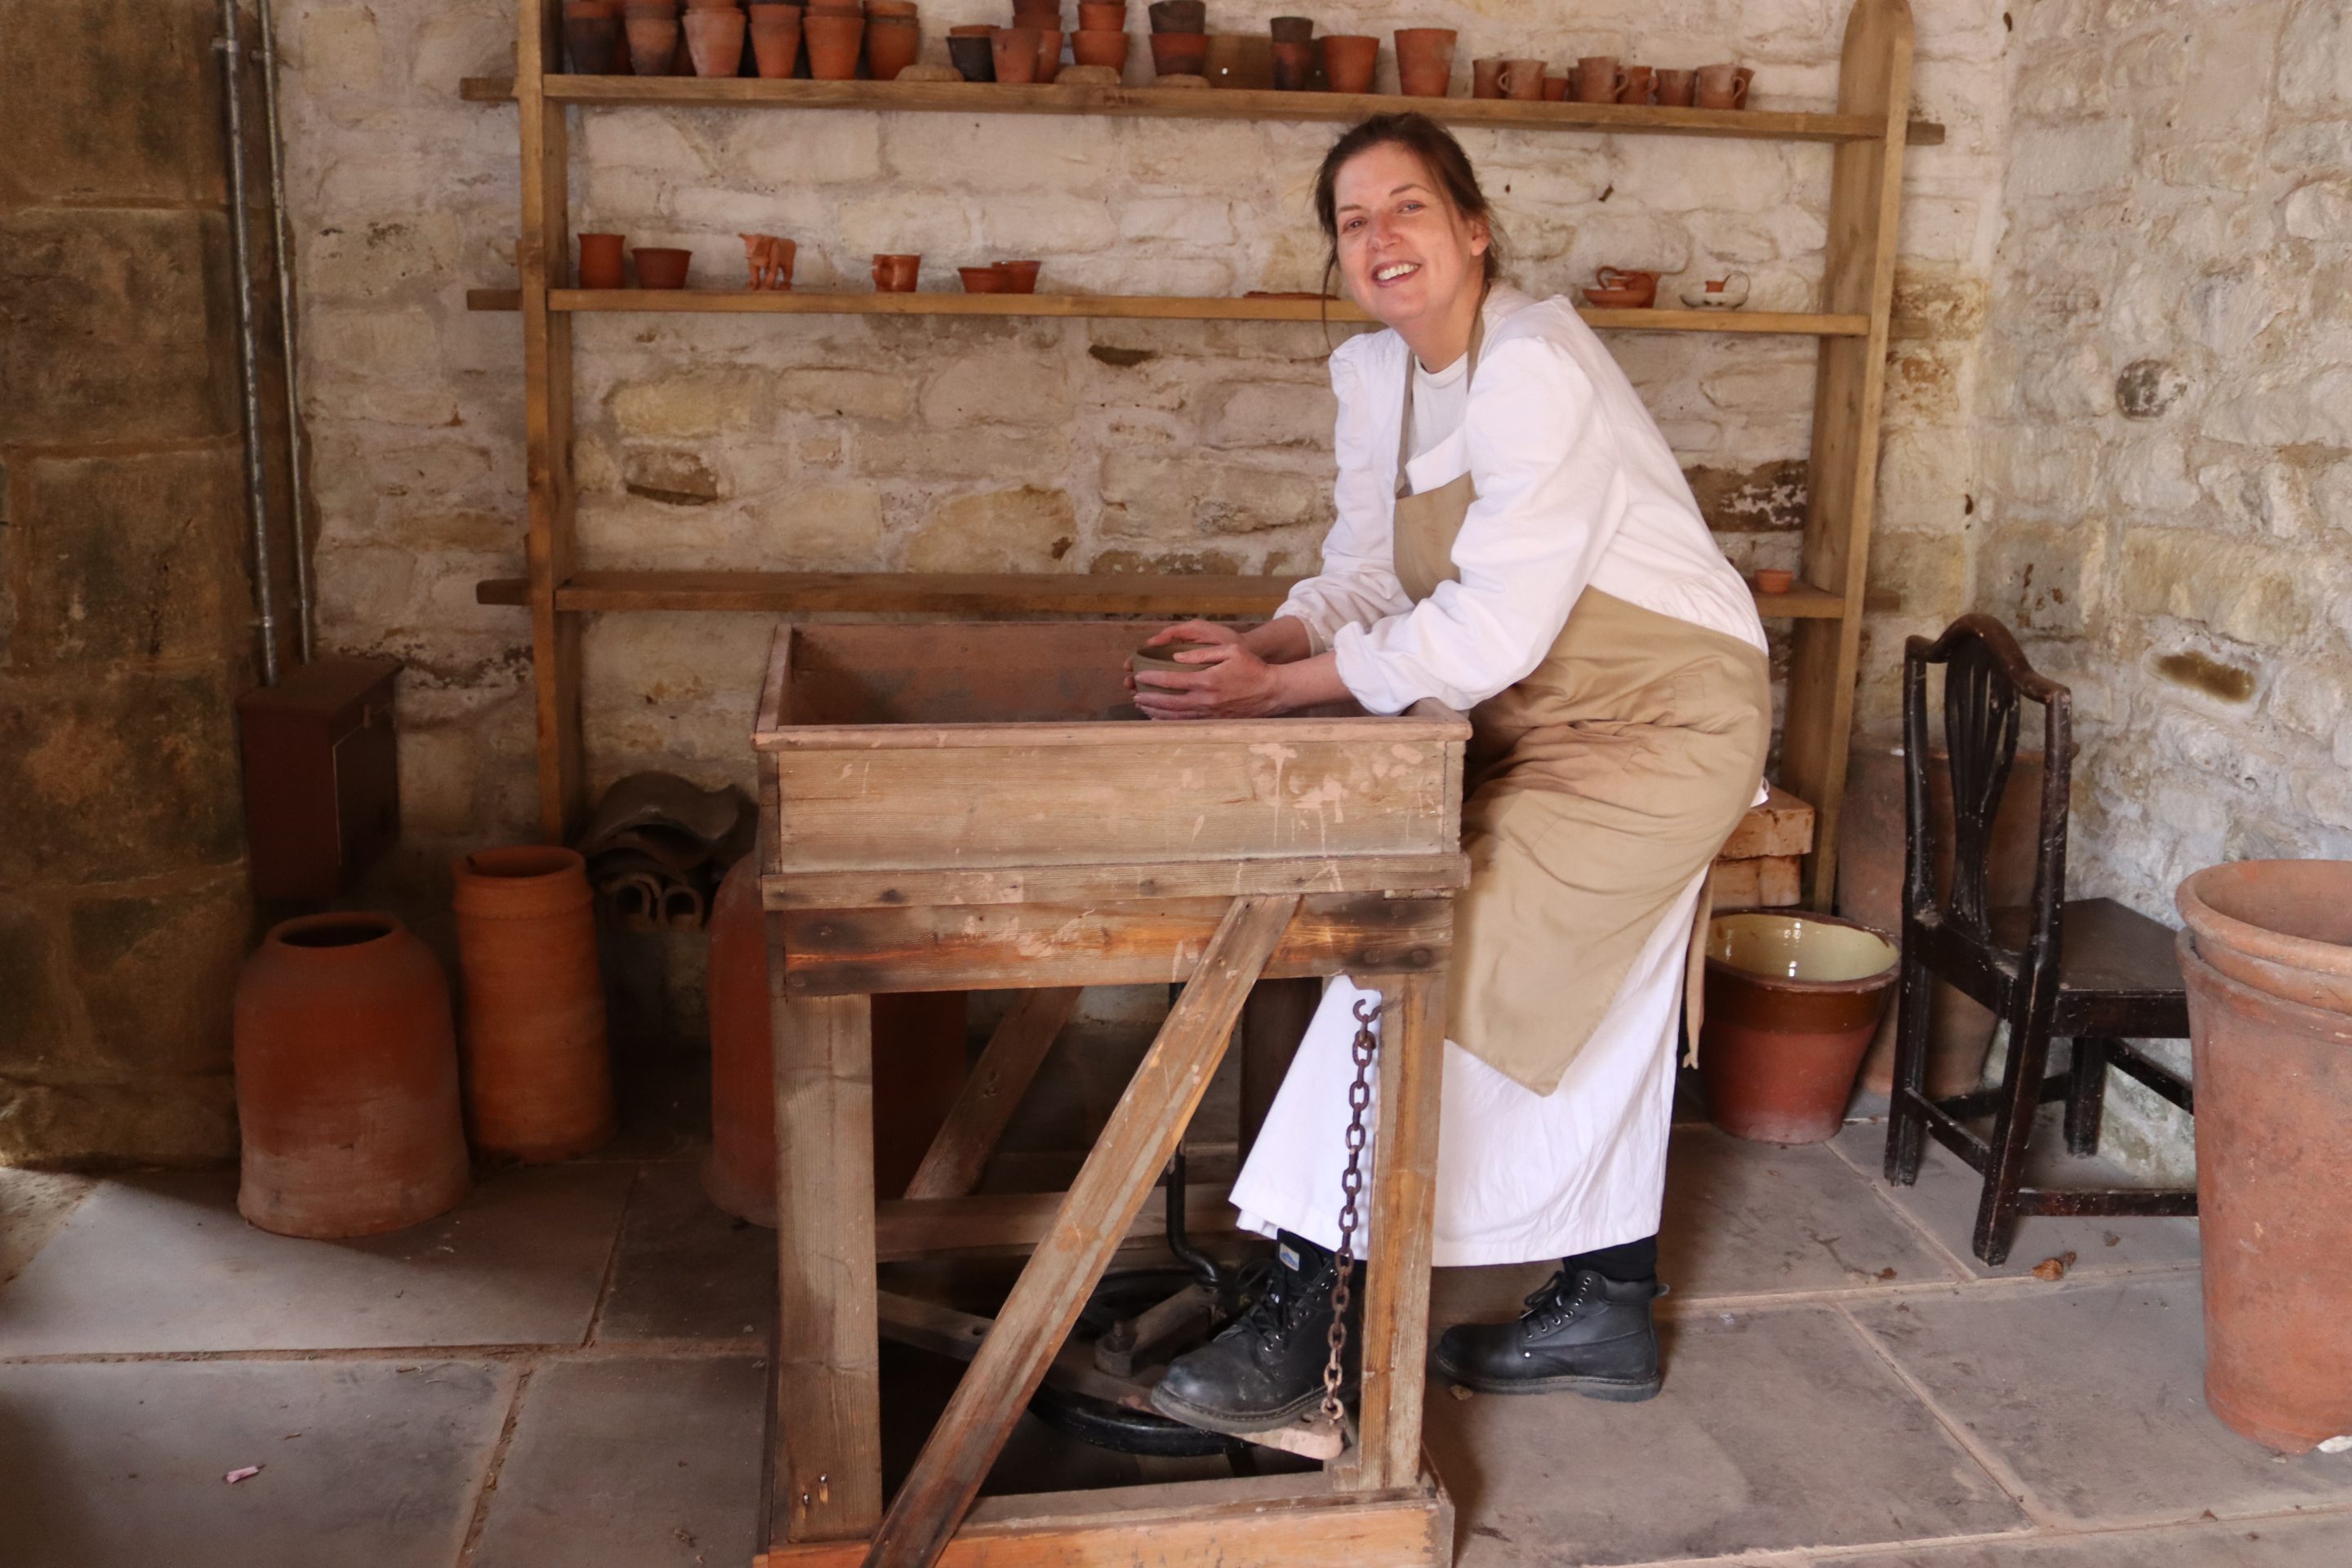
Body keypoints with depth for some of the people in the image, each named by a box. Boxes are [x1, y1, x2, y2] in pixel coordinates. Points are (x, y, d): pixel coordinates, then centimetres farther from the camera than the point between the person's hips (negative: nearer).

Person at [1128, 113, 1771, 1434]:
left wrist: (1279, 687, -26)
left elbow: (1487, 635, -29)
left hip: (1666, 723, -9)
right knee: (1593, 1008, 15)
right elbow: (1367, 581, 6)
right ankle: (1608, 1316, 31)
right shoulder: (1375, 375, 2)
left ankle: (1311, 1327, -8)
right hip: (1553, 728, 9)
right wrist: (1260, 643, -14)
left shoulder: (1534, 368, -24)